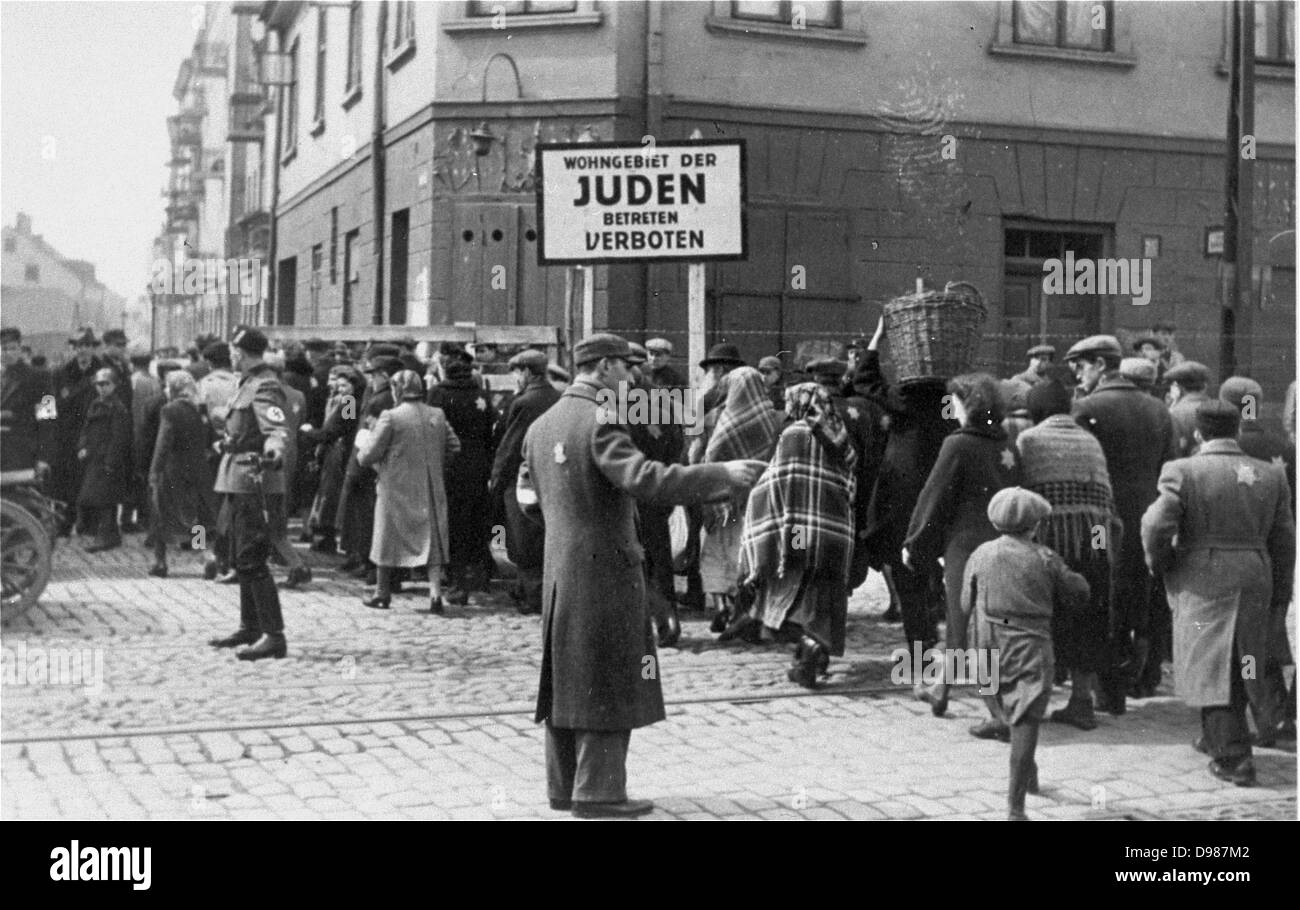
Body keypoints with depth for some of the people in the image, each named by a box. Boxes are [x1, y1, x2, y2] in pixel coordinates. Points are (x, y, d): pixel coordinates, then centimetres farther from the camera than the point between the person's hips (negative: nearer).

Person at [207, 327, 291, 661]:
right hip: (239, 482, 10)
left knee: (252, 560, -12)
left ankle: (274, 636, -11)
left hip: (251, 480, -10)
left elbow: (277, 428, -32)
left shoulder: (264, 388, -16)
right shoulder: (248, 384, 15)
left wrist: (274, 449, -51)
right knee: (242, 558, 17)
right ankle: (250, 628, 27)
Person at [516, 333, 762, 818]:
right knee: (609, 681, 0)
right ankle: (598, 791, 3)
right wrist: (723, 475, -26)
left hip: (559, 571, 8)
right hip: (604, 569, -8)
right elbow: (645, 479, -29)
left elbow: (528, 499, 15)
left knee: (567, 678, 14)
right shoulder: (600, 421, -16)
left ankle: (564, 785, 21)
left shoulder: (541, 425, 10)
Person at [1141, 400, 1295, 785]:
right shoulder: (1271, 475, 6)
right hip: (1256, 578, 5)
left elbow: (1157, 525, -15)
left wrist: (1159, 563, 4)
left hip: (1203, 581, -5)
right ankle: (1218, 738, 33)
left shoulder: (1183, 471, -9)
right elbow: (1283, 540, 9)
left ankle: (1234, 760, -4)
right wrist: (1280, 594, 16)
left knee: (1212, 667, 0)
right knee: (1240, 663, 19)